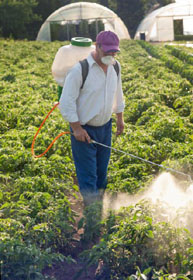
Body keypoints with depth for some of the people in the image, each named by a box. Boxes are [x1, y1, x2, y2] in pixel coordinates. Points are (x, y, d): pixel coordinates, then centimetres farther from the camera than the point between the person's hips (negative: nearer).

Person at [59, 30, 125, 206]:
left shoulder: (115, 67, 1)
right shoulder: (80, 69, -21)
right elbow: (66, 101, -18)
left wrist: (120, 118, 20)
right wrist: (76, 128, -17)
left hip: (105, 126, 6)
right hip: (83, 129, -6)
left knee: (102, 170, 16)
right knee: (87, 173, -4)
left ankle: (99, 197, 33)